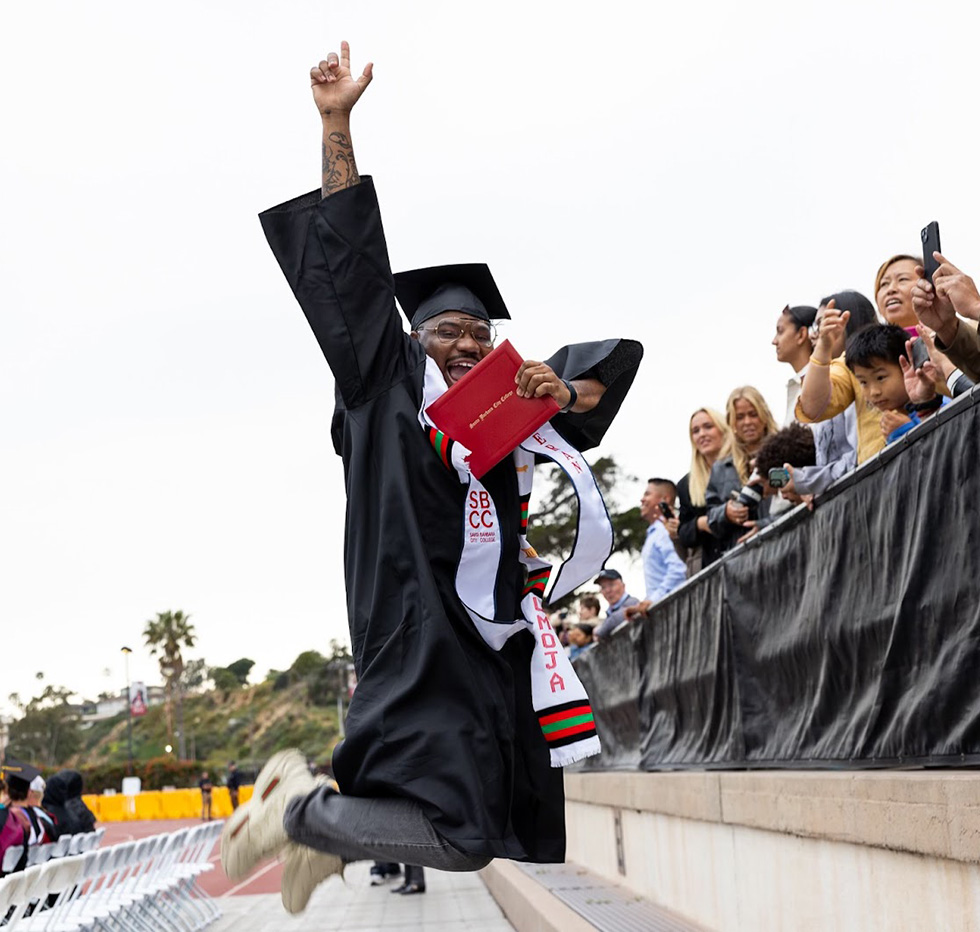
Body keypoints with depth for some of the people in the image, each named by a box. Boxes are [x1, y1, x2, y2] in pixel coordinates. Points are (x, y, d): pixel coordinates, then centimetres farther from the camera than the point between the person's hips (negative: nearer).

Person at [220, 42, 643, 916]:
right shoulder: (392, 386, 5)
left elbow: (609, 364, 27)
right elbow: (348, 268, 0)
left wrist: (564, 393, 4)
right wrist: (336, 125, -4)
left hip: (498, 642, 7)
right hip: (422, 634, -7)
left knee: (520, 837, 6)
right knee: (461, 836, -17)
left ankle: (317, 819, 24)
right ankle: (295, 810, 9)